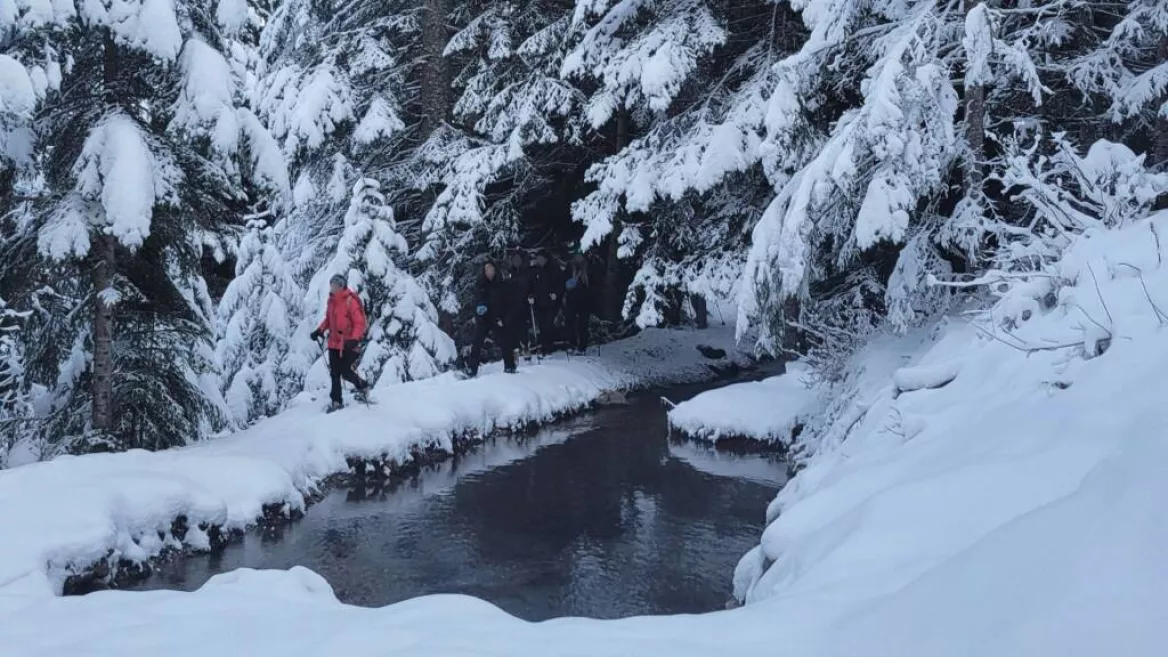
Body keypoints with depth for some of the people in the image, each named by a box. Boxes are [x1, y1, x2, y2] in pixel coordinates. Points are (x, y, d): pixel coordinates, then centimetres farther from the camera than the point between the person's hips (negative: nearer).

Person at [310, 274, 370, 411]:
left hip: (348, 344, -7)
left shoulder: (351, 301, -15)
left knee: (346, 373, -6)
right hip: (334, 343, 7)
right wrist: (320, 330, 5)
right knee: (335, 373, 7)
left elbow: (359, 323, -17)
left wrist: (354, 339, -30)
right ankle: (336, 401, 14)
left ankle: (363, 387, 20)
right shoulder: (332, 300, 7)